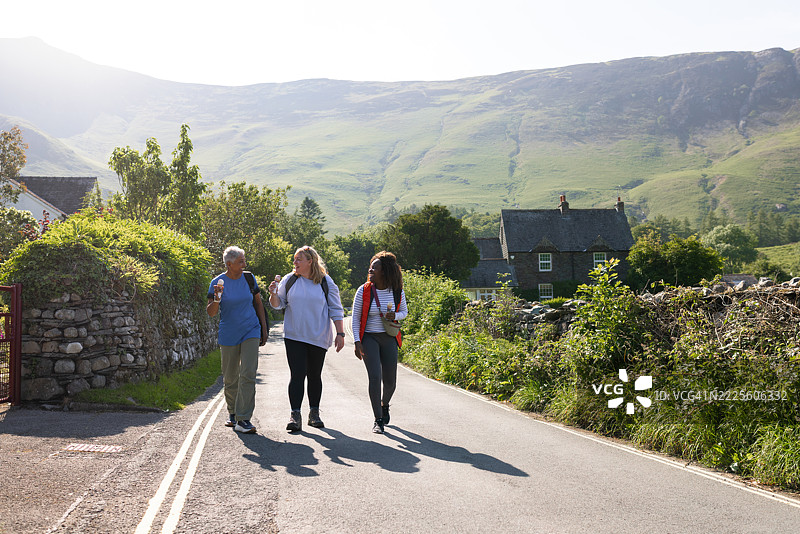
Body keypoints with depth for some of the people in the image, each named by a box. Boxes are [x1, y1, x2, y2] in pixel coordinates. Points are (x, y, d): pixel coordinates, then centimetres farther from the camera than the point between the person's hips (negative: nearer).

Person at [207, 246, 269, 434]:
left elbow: (258, 303, 13)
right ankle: (232, 413, 31)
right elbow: (210, 313, -6)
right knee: (230, 378, 8)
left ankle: (243, 419, -11)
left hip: (251, 332, 1)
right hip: (228, 335, 0)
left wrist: (264, 328, 11)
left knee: (248, 374, -12)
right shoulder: (217, 282, -5)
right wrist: (217, 299, -25)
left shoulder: (249, 278, 2)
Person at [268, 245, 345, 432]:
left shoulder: (326, 282, 1)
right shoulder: (289, 280, 4)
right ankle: (295, 416, -7)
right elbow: (278, 304, 11)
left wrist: (340, 333, -2)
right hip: (294, 336, 0)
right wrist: (273, 295, -11)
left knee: (314, 376, 8)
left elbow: (335, 310, 3)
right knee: (297, 375, -9)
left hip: (318, 337, 0)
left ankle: (314, 414, 20)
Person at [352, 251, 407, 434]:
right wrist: (357, 342, -10)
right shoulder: (363, 291, -7)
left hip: (389, 338, 2)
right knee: (375, 377, -18)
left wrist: (395, 316, -11)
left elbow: (404, 311, 13)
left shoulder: (397, 291, -3)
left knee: (390, 382, 4)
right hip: (369, 338, -2)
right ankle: (378, 420, -4)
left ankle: (384, 404, 40)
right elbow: (355, 317, -1)